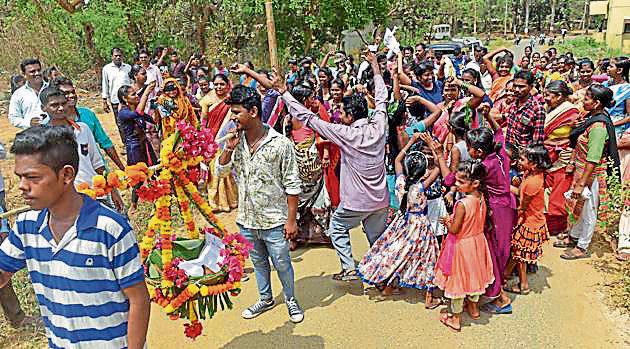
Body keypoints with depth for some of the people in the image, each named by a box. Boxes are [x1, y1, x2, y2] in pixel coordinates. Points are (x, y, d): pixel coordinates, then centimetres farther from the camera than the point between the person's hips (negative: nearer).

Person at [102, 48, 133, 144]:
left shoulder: (128, 67, 4)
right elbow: (105, 86, 6)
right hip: (115, 100, 0)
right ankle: (125, 144, 17)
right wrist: (105, 102, 3)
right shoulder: (107, 68, 3)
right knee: (120, 124, 7)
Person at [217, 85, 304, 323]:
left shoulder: (280, 144, -17)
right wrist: (229, 149, -13)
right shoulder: (236, 141, -1)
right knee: (258, 262, 23)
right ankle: (266, 299, 44)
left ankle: (290, 299, 36)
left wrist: (291, 220, -12)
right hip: (246, 220, 5)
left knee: (282, 264, 12)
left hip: (274, 221, -5)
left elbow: (292, 186, -13)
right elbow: (221, 171, 5)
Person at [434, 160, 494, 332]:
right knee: (473, 274, 25)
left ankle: (456, 318, 25)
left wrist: (446, 221, -5)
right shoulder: (482, 197, -8)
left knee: (458, 279, 10)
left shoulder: (462, 204, -31)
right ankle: (473, 307, 46)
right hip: (477, 242, 7)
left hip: (461, 245, -7)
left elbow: (454, 230, -25)